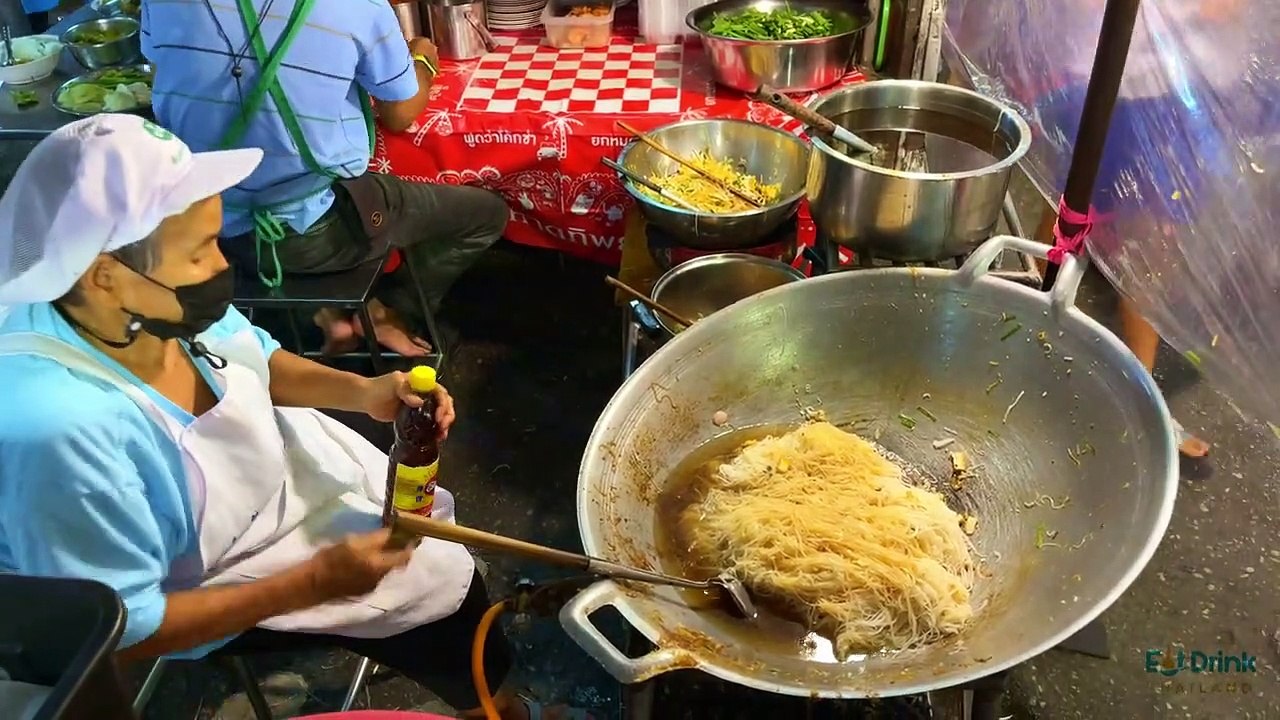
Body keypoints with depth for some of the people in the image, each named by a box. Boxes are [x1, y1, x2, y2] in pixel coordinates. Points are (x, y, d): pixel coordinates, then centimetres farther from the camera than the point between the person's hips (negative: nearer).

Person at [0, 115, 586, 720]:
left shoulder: (160, 306, -22)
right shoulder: (58, 429, -40)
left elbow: (255, 360, 1)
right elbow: (121, 629, -28)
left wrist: (362, 391, -16)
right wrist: (314, 581, -29)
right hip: (213, 576, -6)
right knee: (440, 580, 1)